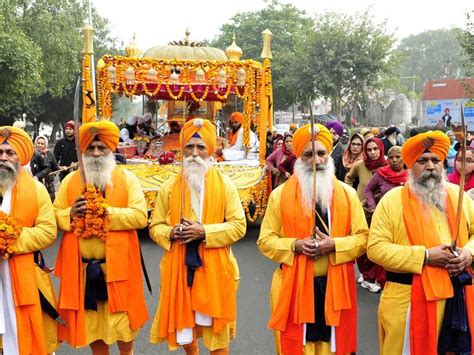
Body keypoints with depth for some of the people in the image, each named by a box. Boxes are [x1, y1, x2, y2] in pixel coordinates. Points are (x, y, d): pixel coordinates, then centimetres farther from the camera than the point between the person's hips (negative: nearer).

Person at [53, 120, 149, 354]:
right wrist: (71, 213, -14)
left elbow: (140, 217, -11)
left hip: (117, 266, -2)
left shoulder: (127, 179, -1)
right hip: (82, 268, 3)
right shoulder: (70, 180, 7)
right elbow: (55, 217, 7)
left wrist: (104, 211, -20)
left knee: (122, 320, 8)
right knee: (90, 322, 14)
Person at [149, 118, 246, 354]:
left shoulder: (224, 184, -2)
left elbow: (238, 226, -6)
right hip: (179, 267, 2)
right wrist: (172, 232, -14)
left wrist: (204, 232, -18)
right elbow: (155, 227, 8)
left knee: (216, 329, 7)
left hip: (214, 268, -2)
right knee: (183, 323, 16)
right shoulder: (169, 187, 4)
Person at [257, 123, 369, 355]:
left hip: (335, 285, 1)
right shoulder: (280, 195, 0)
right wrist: (295, 245, -16)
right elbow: (265, 240, 1)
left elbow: (363, 237, 3)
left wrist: (334, 245, -14)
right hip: (294, 286, -1)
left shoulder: (347, 194, 3)